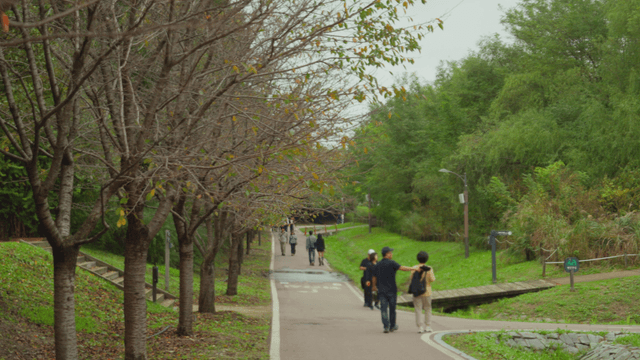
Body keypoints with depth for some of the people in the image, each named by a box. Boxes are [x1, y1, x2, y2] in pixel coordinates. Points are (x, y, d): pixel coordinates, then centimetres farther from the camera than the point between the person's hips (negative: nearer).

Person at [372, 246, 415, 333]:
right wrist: (413, 268, -21)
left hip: (381, 290, 4)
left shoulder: (378, 265, 7)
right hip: (391, 290, -4)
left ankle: (386, 326, -9)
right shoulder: (391, 263, -12)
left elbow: (374, 277, 18)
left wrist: (374, 286, 35)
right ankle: (392, 326, 22)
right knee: (392, 308, 10)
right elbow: (402, 268, -24)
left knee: (384, 309, 0)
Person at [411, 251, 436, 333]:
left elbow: (411, 278, -11)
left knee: (418, 310, 0)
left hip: (416, 292, 0)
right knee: (427, 309, 12)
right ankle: (427, 327, 10)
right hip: (426, 292, 0)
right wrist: (433, 276, 11)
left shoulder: (414, 268, -3)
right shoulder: (429, 269, -5)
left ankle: (420, 327, -6)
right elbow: (432, 279, -9)